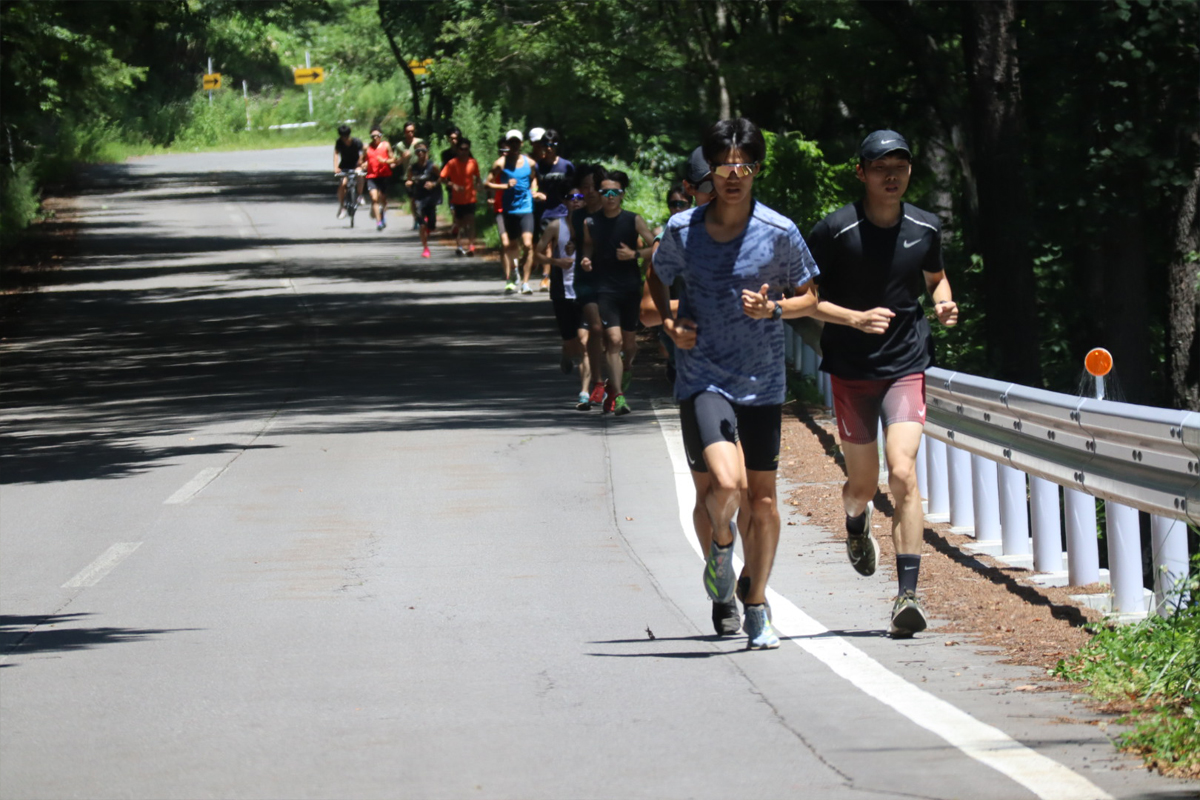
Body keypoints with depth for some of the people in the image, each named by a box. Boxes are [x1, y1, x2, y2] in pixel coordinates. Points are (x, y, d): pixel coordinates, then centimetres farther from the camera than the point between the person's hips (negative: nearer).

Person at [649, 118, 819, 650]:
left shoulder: (779, 233, -6)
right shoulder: (682, 230, -3)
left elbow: (809, 298, 6)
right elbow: (658, 277, 16)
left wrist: (774, 309, -14)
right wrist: (669, 322, -2)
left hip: (762, 381, 1)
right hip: (702, 379, -1)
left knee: (762, 500, 4)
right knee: (726, 483, -21)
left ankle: (757, 610, 24)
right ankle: (721, 545, 15)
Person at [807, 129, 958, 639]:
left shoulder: (924, 229, 2)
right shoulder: (835, 231, -9)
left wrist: (944, 303, -1)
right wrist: (856, 319, -21)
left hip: (906, 367, 1)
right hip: (851, 371, -1)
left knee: (903, 473, -16)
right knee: (862, 483, 9)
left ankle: (908, 594, -20)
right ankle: (856, 524, 49)